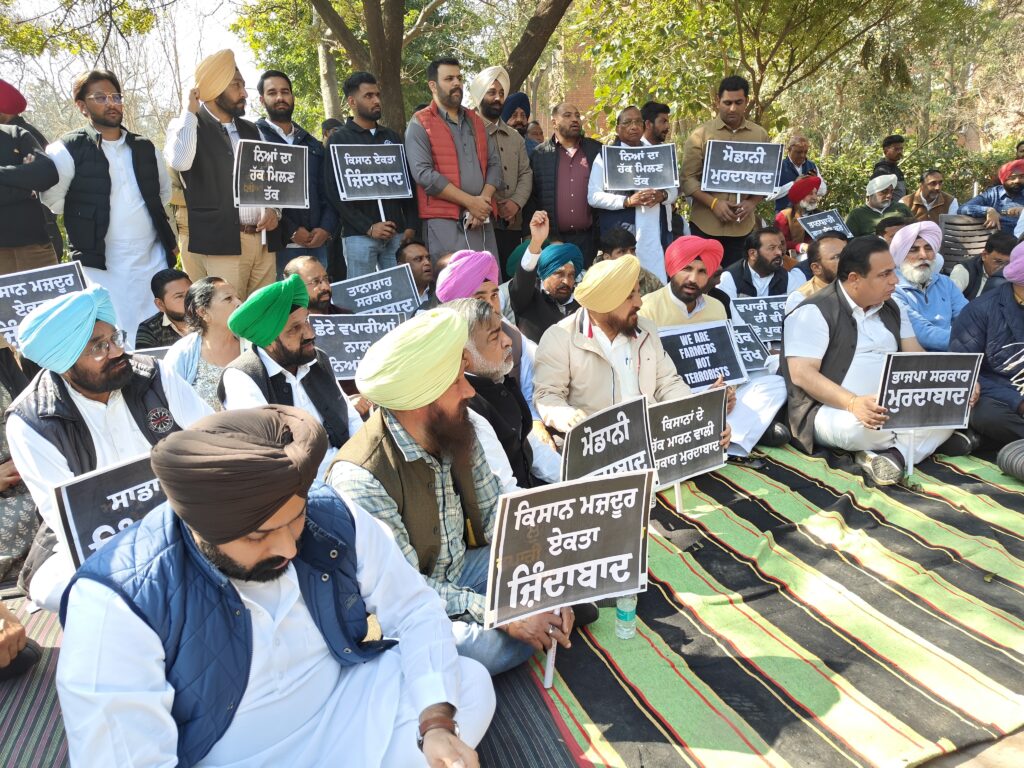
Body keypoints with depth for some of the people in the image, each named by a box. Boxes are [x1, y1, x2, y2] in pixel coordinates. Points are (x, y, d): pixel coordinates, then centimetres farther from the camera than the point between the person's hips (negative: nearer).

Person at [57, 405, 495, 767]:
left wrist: (437, 722, -20)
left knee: (471, 683, -12)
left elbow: (416, 611, -5)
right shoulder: (119, 603, -23)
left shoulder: (333, 519, -14)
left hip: (343, 711, 4)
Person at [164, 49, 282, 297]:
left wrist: (274, 209, 1)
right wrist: (190, 110, -9)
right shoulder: (188, 126, 3)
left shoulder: (251, 130, 20)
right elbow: (180, 162, -18)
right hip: (221, 243, -5)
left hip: (264, 240, 5)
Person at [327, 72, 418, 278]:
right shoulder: (339, 140, 5)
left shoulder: (392, 137, 18)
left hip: (397, 232, 4)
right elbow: (335, 192, -4)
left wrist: (411, 225, 2)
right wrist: (368, 227, -13)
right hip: (359, 234, -3)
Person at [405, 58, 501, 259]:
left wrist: (483, 201, -8)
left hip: (482, 221, 5)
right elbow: (423, 173, -12)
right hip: (444, 222, -5)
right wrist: (470, 202, -14)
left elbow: (494, 163, 12)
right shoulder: (420, 124, 0)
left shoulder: (476, 120, 18)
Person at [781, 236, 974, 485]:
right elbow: (802, 374, -20)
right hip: (834, 410, -6)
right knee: (857, 427, -38)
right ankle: (931, 439, -10)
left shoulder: (892, 310, 14)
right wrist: (853, 403, -34)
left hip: (891, 410, 7)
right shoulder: (814, 313, -11)